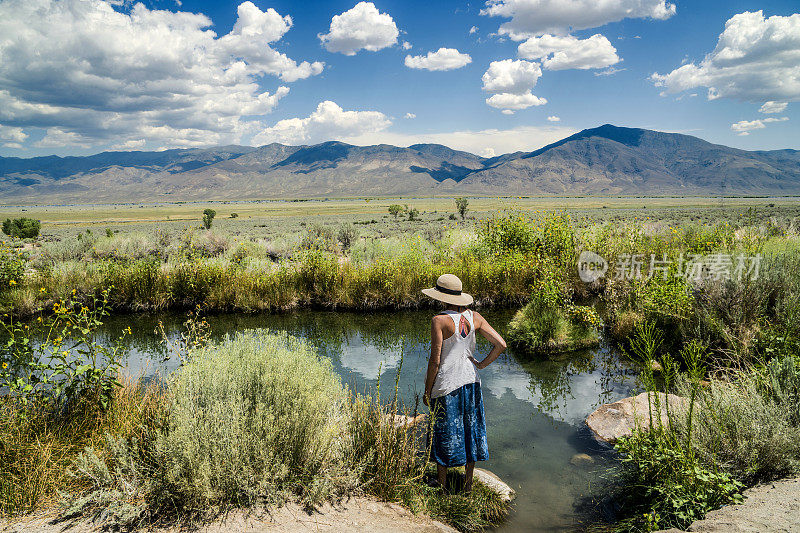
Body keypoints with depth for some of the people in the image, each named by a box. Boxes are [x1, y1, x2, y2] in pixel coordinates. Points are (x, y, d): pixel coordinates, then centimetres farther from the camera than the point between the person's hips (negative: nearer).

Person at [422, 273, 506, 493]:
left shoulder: (439, 321, -18)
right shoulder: (474, 317, -2)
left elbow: (435, 361, -17)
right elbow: (500, 345, -4)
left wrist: (427, 391, -6)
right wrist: (480, 365, 5)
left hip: (446, 384, -5)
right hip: (470, 380, 5)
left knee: (444, 433, 11)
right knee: (470, 428, 17)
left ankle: (442, 485, 26)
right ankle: (468, 484, 31)